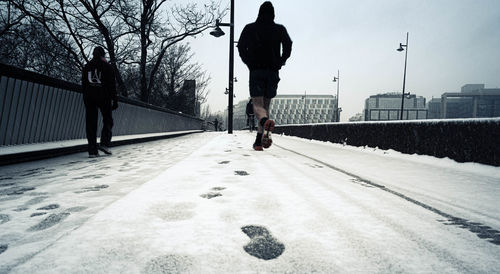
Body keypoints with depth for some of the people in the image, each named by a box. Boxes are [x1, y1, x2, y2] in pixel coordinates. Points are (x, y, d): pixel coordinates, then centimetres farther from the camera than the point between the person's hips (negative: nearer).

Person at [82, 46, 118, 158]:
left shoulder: (86, 67, 13)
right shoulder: (107, 67, 0)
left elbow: (83, 85, 12)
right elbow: (112, 86, -4)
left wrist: (86, 98, 17)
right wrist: (115, 101, -2)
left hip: (89, 98, 4)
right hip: (104, 97, -3)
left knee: (90, 123, 4)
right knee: (108, 120, 10)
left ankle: (92, 150, 2)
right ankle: (104, 143, -8)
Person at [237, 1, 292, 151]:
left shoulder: (249, 28, 9)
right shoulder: (280, 29, 10)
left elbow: (241, 46, -2)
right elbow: (288, 44, -5)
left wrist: (249, 63, 7)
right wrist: (280, 62, 5)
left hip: (256, 71, -1)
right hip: (273, 71, 2)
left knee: (257, 105, -6)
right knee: (266, 105, 9)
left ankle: (265, 121, -41)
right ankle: (259, 141, 5)